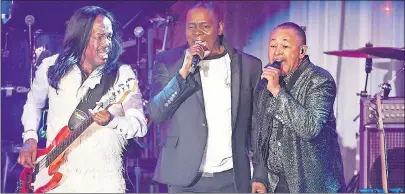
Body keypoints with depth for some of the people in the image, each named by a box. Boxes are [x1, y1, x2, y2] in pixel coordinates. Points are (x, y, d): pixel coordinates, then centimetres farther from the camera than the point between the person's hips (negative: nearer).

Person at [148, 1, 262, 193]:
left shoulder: (249, 65, 3)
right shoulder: (168, 61, 1)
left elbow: (258, 124, 8)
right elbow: (155, 113, -7)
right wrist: (184, 71, -16)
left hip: (233, 178, 1)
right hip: (185, 179, -1)